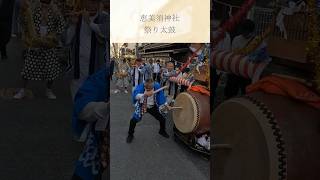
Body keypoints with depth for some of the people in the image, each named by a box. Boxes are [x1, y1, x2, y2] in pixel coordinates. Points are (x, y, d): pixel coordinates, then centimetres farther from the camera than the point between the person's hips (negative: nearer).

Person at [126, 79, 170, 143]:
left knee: (162, 119, 4)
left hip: (153, 107, 2)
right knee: (133, 120, -12)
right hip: (142, 107, -2)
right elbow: (135, 95, -49)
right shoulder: (140, 86, -31)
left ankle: (162, 131, 38)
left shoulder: (157, 86, -21)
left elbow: (161, 96, -4)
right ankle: (130, 135, 16)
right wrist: (144, 95, -66)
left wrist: (166, 105, -2)